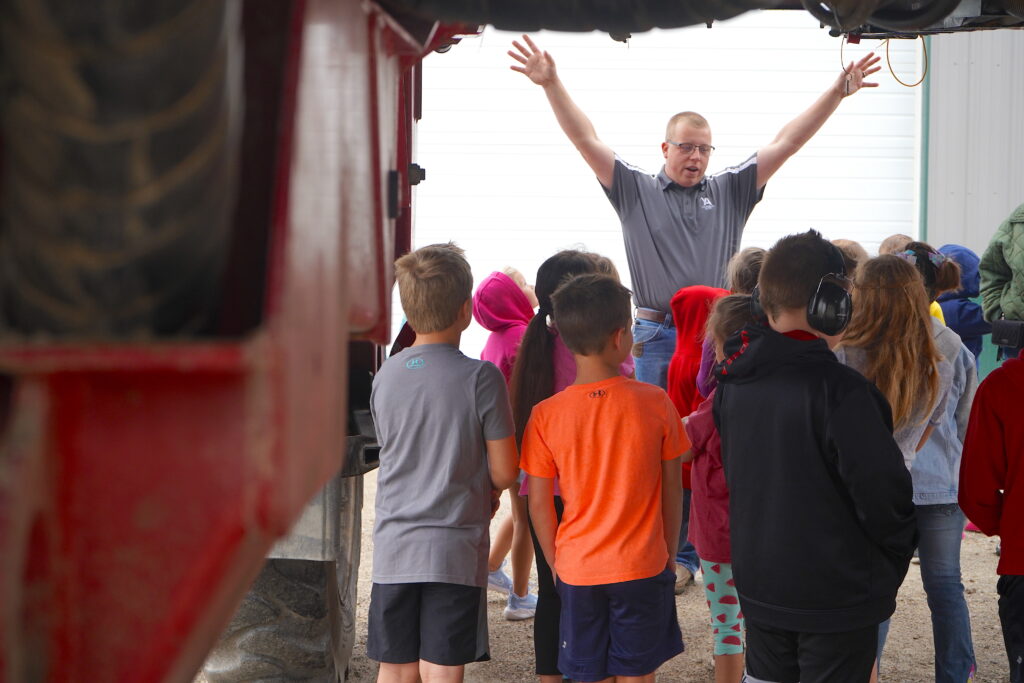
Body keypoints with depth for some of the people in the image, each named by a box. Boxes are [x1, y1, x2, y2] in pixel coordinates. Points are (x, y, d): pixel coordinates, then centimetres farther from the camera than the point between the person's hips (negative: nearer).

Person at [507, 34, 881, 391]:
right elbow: (586, 139, 0)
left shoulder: (730, 192, 11)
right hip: (656, 338, -1)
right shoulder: (636, 191, 6)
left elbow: (786, 143, 8)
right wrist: (551, 84, -9)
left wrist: (837, 92, 3)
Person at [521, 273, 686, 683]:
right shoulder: (655, 403, -9)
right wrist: (669, 555, 11)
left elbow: (539, 503, -4)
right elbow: (672, 489, -1)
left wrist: (556, 564, 11)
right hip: (643, 568, -1)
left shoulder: (546, 415, -8)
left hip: (578, 571, 1)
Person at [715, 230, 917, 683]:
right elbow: (881, 488, -20)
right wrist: (896, 558, -2)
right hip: (837, 593, -7)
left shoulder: (733, 382, 0)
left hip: (758, 588, 7)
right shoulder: (838, 390, -23)